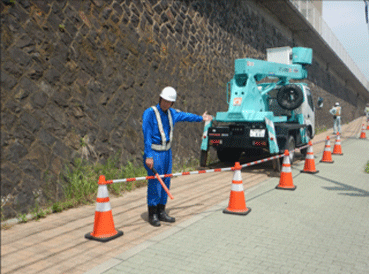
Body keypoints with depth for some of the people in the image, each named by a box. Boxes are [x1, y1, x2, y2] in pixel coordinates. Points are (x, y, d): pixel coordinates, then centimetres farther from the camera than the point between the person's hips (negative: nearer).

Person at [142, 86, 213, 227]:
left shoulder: (172, 113, 9)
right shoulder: (149, 113, -12)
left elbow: (185, 116, 29)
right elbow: (147, 136, -16)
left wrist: (201, 118, 43)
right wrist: (148, 156, -21)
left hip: (167, 152, 7)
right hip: (154, 152, -7)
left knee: (166, 182, 11)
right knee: (155, 182, -6)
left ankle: (161, 212, 22)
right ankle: (152, 214, 7)